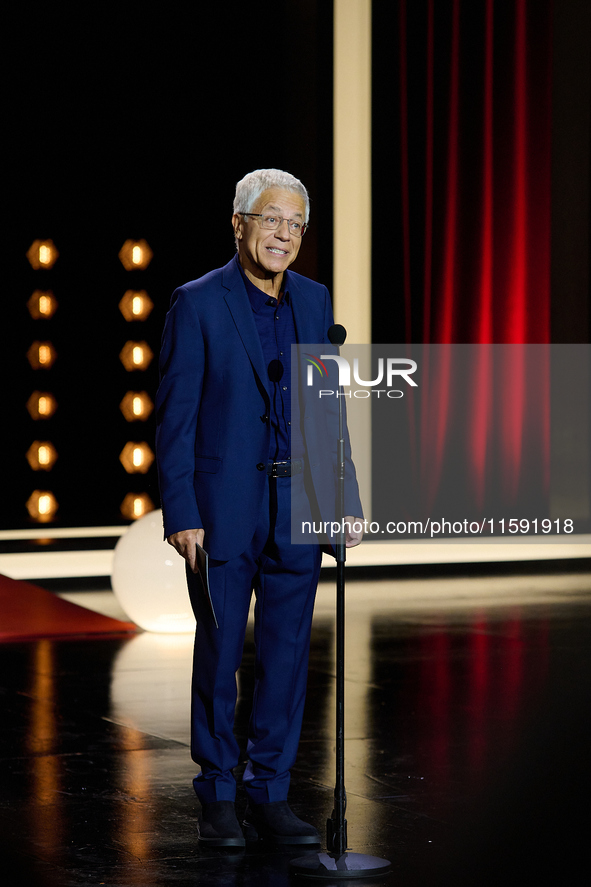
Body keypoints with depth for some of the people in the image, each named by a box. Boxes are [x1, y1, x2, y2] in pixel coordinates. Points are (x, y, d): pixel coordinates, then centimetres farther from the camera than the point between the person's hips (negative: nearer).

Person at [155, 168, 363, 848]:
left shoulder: (315, 302, 9)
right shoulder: (198, 303, -6)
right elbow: (175, 416, -7)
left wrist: (348, 499, 8)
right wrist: (181, 514, -12)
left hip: (299, 503, 4)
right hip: (224, 504, -4)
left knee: (287, 653, 6)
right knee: (219, 652, 4)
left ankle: (269, 796, 17)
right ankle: (218, 798, 16)